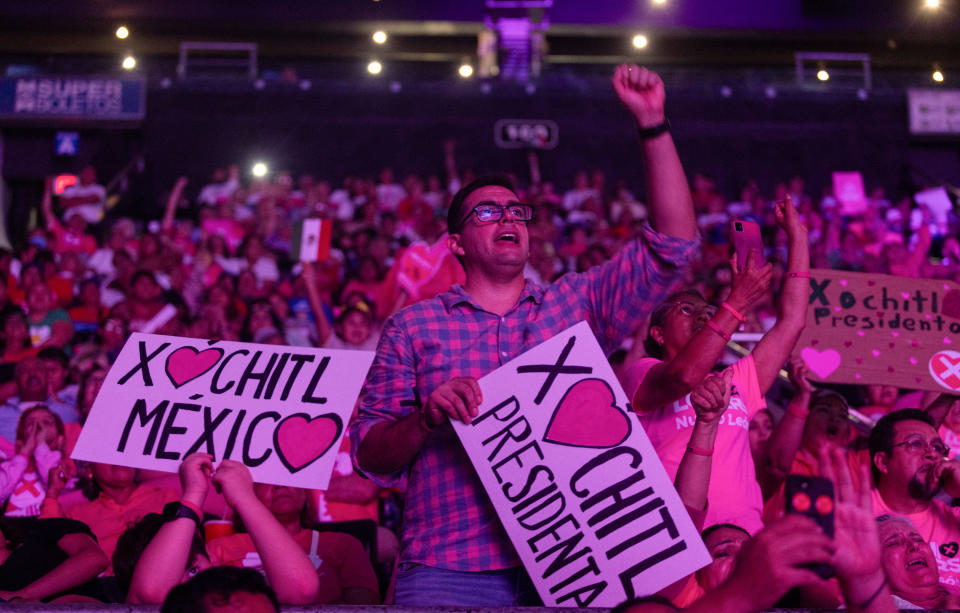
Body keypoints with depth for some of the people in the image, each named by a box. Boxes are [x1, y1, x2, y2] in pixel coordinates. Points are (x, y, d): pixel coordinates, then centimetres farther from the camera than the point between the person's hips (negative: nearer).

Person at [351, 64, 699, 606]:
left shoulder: (578, 304, 15)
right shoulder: (412, 328, 10)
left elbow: (673, 246, 6)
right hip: (450, 574, -2)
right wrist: (426, 419, -12)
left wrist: (653, 123, 1)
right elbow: (369, 457, 9)